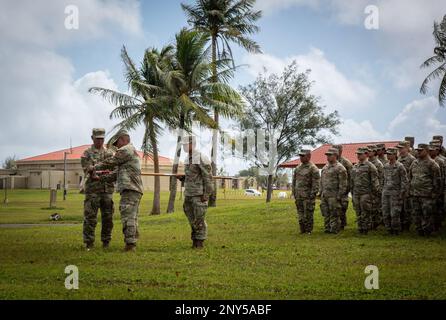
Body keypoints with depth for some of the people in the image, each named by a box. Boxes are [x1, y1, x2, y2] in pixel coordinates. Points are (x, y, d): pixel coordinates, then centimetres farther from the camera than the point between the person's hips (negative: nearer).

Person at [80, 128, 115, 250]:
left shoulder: (109, 153, 14)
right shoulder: (86, 154, 3)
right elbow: (89, 171, -9)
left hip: (107, 189, 3)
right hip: (92, 190, -3)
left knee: (107, 217, 4)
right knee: (90, 218, -4)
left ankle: (106, 242, 14)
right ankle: (89, 243, 3)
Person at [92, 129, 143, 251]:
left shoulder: (126, 150, -6)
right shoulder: (134, 152, 27)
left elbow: (110, 162, -6)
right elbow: (116, 173, 25)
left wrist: (95, 167, 9)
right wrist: (100, 177, 20)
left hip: (130, 190, -10)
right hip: (136, 190, 10)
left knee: (127, 218, -12)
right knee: (132, 218, 11)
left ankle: (130, 244, -14)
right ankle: (132, 244, 14)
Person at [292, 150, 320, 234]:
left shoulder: (313, 168, -8)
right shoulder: (298, 168, 14)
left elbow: (316, 183, -11)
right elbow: (294, 181, 20)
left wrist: (313, 194, -15)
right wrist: (294, 192, 13)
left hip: (308, 196, -6)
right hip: (298, 196, 7)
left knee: (308, 214, -3)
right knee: (300, 214, 9)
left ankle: (309, 231, 5)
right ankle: (302, 230, 17)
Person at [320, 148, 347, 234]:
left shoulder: (340, 168, -9)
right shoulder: (325, 168, 16)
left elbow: (343, 184, -12)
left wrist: (339, 196, -15)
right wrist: (321, 193, 16)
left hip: (334, 196, -7)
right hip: (324, 195, 8)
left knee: (334, 214, -3)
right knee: (326, 214, 11)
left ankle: (334, 230, 2)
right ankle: (327, 229, 19)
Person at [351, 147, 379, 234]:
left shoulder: (370, 166, -6)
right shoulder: (354, 167, 14)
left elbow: (374, 181, -8)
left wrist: (374, 193, -10)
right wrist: (352, 193, 17)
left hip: (365, 194, -6)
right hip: (356, 194, 6)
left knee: (365, 213, -4)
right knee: (358, 213, 9)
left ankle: (366, 229, 3)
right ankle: (360, 229, 16)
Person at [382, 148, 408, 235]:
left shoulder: (400, 166, -8)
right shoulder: (386, 166, 11)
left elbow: (405, 181, -8)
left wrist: (402, 193, -11)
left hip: (395, 193, -6)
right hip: (385, 193, 6)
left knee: (395, 214, -5)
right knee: (385, 214, 5)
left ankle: (396, 232, 7)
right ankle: (389, 230, 17)